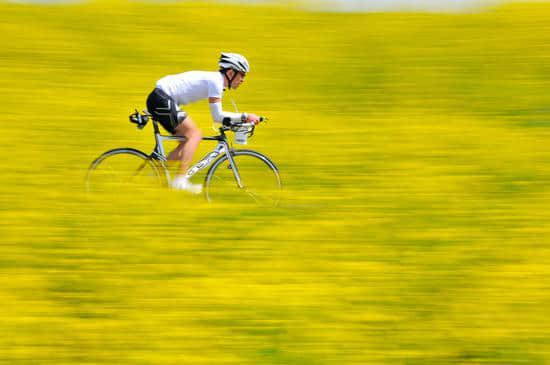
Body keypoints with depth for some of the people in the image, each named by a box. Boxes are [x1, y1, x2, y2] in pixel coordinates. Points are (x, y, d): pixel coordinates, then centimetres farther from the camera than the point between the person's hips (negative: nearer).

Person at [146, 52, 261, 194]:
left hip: (158, 99, 10)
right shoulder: (215, 81, -14)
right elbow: (217, 117, -16)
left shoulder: (216, 79, 16)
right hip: (162, 99, -10)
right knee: (194, 135, -12)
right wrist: (245, 116, -13)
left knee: (188, 141, 11)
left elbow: (218, 115, 19)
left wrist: (243, 119, 10)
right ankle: (180, 180, -19)